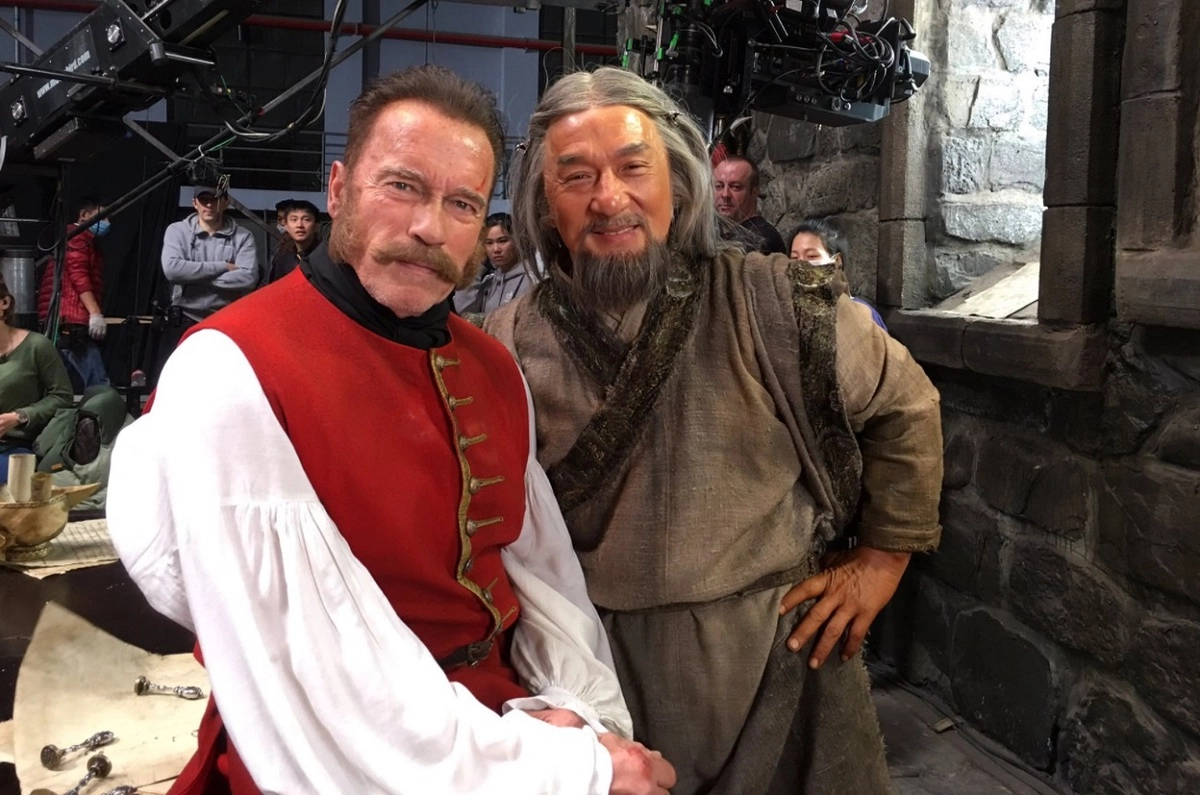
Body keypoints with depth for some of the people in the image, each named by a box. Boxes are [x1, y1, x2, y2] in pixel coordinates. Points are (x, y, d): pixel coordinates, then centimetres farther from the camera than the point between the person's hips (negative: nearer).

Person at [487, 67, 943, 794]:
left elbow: (905, 407, 3)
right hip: (598, 664, 1)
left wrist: (883, 558, 3)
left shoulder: (771, 303, -9)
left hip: (783, 650, 0)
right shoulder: (507, 347, -5)